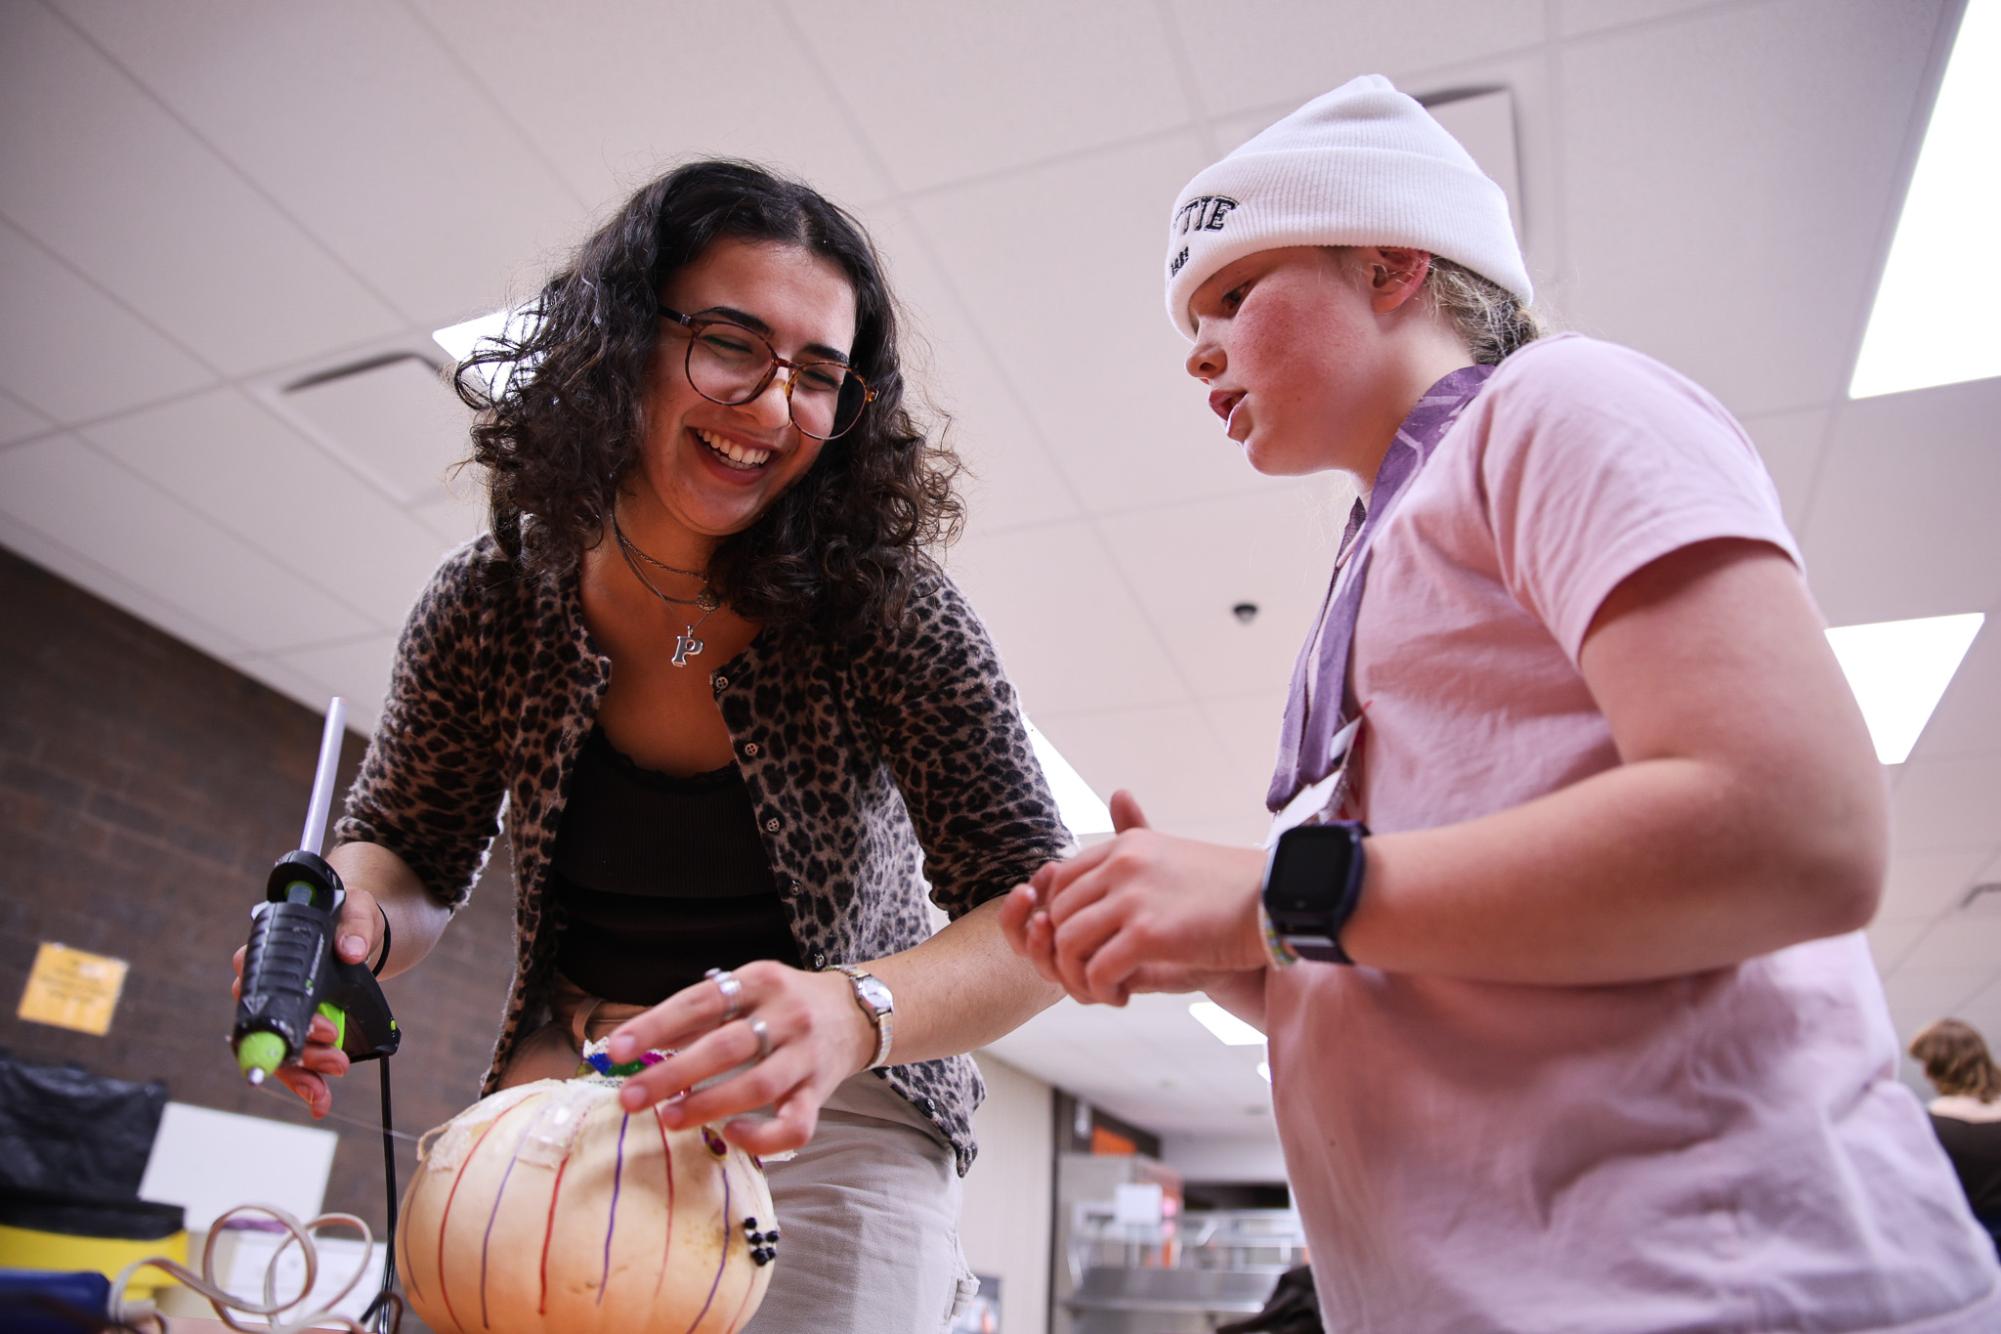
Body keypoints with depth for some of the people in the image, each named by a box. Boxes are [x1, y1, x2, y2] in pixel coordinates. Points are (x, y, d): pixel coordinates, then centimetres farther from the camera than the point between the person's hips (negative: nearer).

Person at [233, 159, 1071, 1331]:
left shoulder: (885, 610, -19)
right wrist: (350, 923, -19)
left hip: (830, 1129, -2)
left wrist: (852, 1014, -41)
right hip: (557, 1101, 3)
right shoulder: (492, 606, -10)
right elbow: (406, 849, 5)